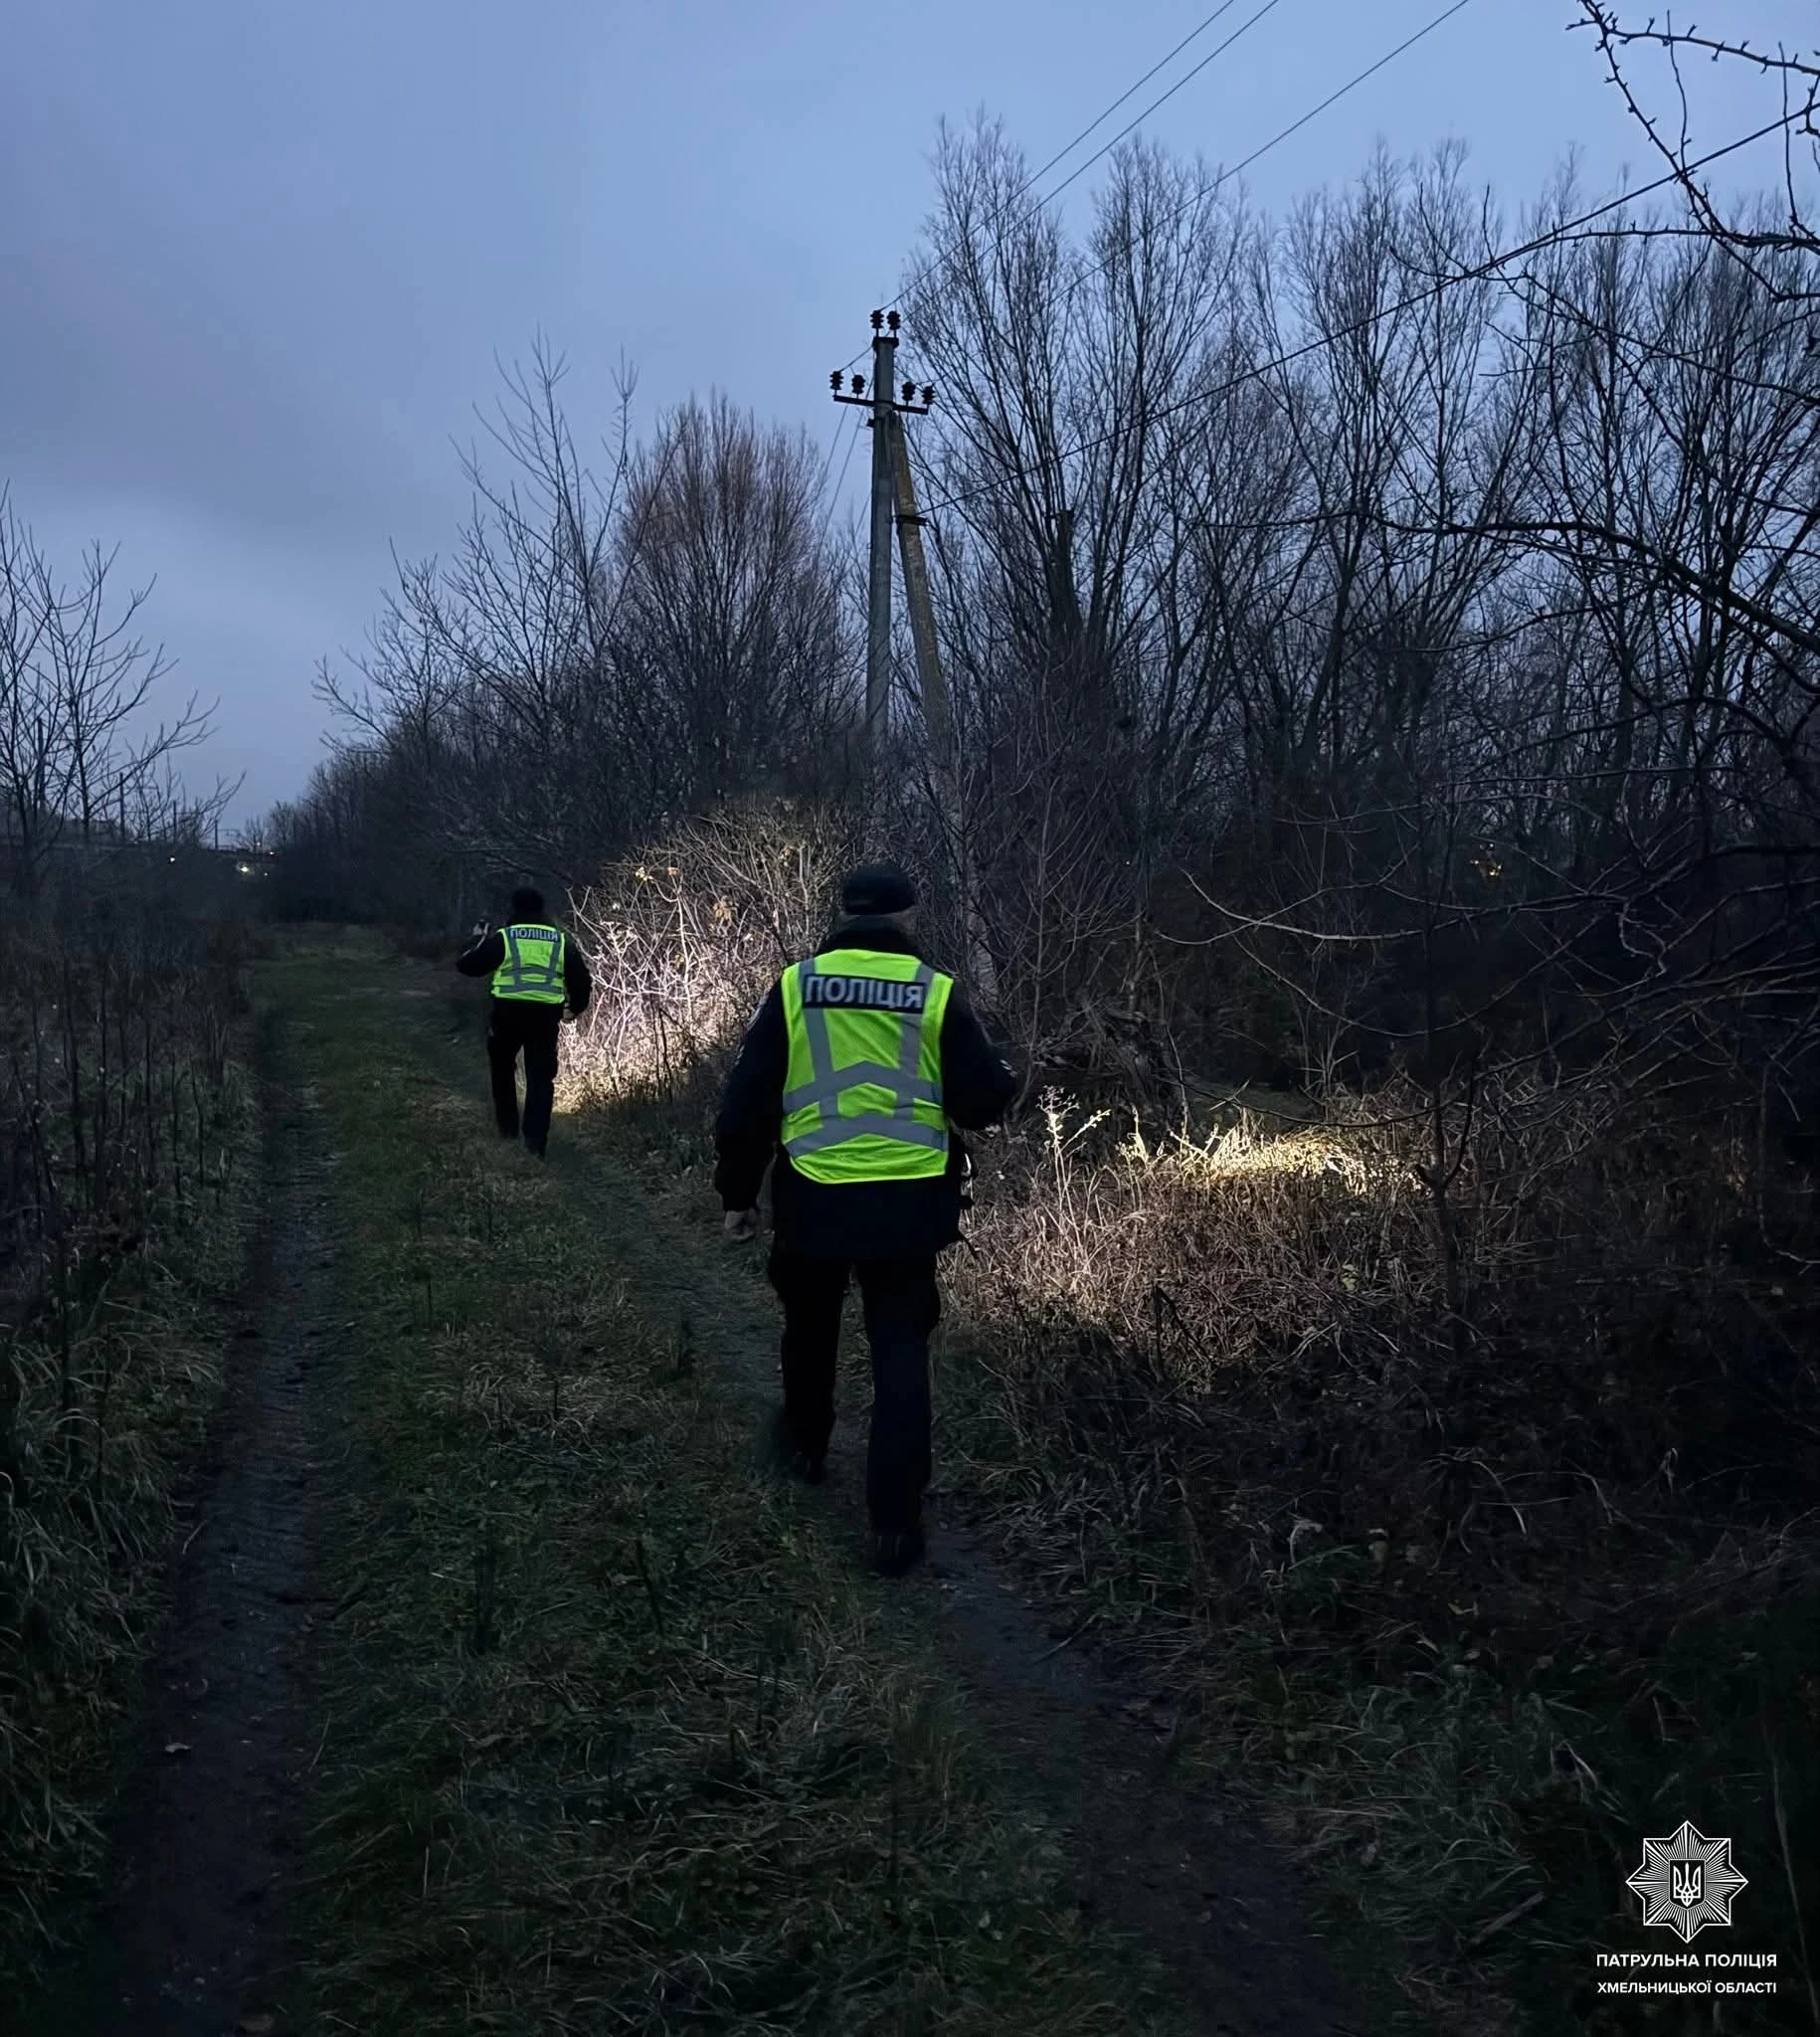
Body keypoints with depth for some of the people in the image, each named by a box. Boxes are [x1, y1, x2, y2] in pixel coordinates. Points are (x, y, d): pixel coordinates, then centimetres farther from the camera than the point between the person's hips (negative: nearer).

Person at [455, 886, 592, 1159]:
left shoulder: (503, 937, 1)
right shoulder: (561, 941, 8)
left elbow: (466, 965, 4)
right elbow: (581, 980, 9)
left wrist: (478, 939, 22)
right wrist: (575, 1009, 26)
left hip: (507, 1012, -1)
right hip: (545, 1015, 1)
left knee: (503, 1069, 22)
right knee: (540, 1079, 5)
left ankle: (508, 1129, 26)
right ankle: (535, 1142, -1)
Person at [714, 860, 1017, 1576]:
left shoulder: (794, 986, -3)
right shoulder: (936, 992, -7)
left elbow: (748, 1099, -2)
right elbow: (986, 1101, -5)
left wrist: (737, 1192, 8)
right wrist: (998, 1081, 18)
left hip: (813, 1199, 1)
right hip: (907, 1204, -1)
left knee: (810, 1330, 25)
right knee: (901, 1355, 7)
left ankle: (805, 1445, 46)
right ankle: (895, 1522, 6)